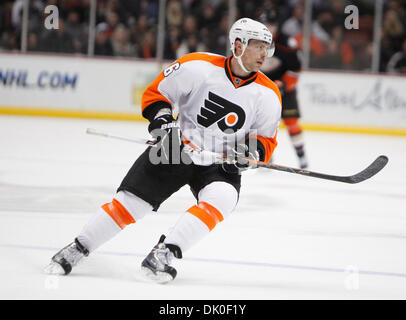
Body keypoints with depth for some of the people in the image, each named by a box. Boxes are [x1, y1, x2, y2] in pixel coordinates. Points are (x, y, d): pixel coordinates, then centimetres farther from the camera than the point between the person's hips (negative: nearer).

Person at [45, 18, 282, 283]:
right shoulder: (199, 67, -13)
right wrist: (162, 119, -20)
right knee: (130, 200, -6)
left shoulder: (268, 95, -6)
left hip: (221, 166, 1)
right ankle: (78, 248, 11)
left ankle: (164, 254, -29)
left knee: (221, 199, -30)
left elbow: (266, 140, 5)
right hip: (176, 150, -1)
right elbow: (155, 92, -2)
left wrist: (253, 151, -17)